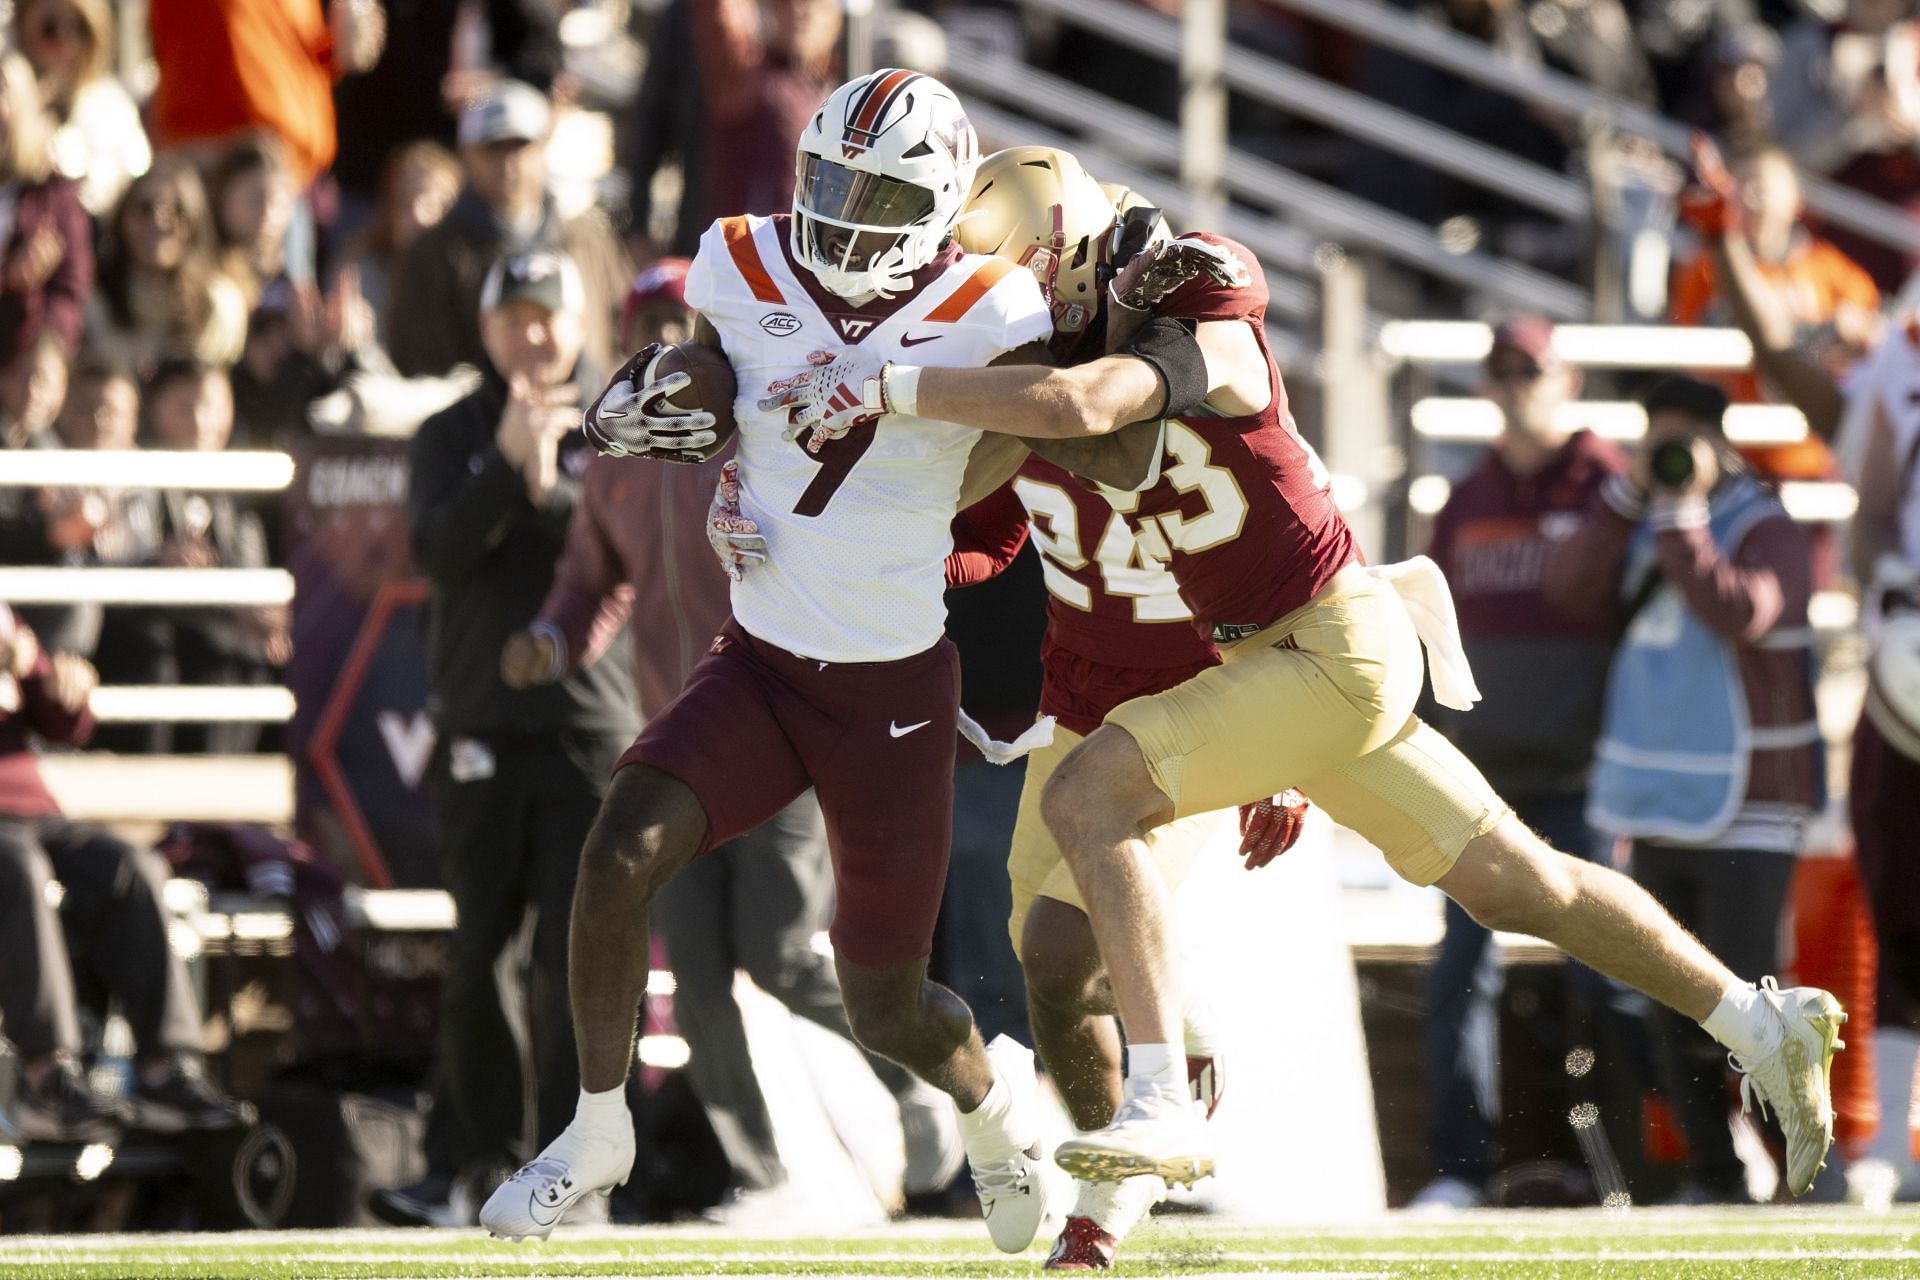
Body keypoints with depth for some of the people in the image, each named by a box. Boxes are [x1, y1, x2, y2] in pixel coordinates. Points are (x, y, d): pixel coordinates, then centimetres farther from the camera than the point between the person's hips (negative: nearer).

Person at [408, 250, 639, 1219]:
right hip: (480, 727, 1)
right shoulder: (452, 438, 9)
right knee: (480, 945, 2)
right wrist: (509, 464, -21)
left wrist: (550, 487, -21)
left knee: (575, 948, -9)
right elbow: (439, 550, -7)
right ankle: (487, 1144, 12)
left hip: (591, 716, -1)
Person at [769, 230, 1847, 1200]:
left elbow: (1075, 407, -39)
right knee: (1517, 885, 17)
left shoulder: (1198, 336, -19)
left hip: (1338, 650, -10)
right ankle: (1765, 1028, 28)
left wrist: (892, 387, -33)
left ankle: (1164, 1111, -23)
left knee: (1089, 798, -20)